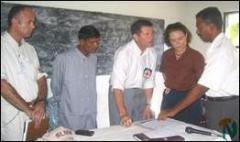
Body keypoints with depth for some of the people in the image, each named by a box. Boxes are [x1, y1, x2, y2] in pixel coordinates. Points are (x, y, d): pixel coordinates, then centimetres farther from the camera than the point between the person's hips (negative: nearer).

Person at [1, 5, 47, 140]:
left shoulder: (30, 49, 9)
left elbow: (40, 77, 8)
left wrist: (40, 103, -8)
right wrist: (28, 109, -19)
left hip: (35, 114, 5)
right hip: (12, 117, -5)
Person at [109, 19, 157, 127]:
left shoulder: (152, 53, -4)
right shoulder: (124, 53, -23)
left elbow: (149, 81, 3)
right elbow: (117, 85, -28)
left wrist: (147, 105, 0)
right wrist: (122, 114, -33)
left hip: (140, 94, 5)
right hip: (121, 94, -5)